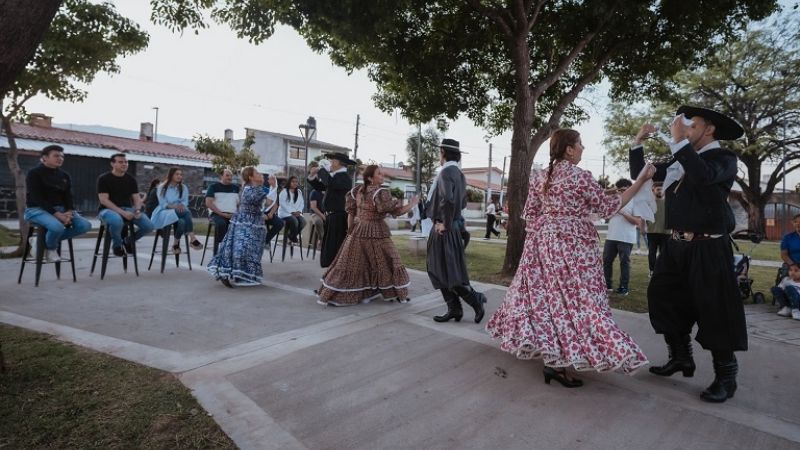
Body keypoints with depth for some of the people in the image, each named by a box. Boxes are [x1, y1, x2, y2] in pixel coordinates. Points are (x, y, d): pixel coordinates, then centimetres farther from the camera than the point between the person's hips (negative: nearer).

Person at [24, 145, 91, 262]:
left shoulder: (64, 176, 13)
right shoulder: (34, 173, -5)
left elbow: (68, 197, 6)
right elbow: (37, 198, -15)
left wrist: (69, 212, -16)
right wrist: (57, 215, -25)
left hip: (60, 209, 6)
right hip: (37, 209, -6)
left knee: (85, 225, -19)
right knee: (57, 227, -37)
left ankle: (45, 241, -3)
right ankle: (50, 248, -1)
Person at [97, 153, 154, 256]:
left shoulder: (131, 179, 10)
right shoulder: (104, 179, -4)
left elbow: (137, 198, 8)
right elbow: (104, 200, -12)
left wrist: (137, 210, -15)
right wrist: (122, 212, -23)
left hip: (128, 209, 4)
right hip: (109, 209, -4)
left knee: (149, 225, -21)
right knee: (117, 221, -41)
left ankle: (129, 240, 12)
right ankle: (117, 244, -6)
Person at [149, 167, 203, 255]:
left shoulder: (184, 188, 17)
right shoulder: (162, 187, 5)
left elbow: (185, 202, 8)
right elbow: (163, 203, -4)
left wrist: (182, 206, -18)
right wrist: (174, 206, -23)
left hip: (180, 212, 4)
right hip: (164, 212, -4)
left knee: (182, 221, -38)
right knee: (187, 212, -36)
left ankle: (176, 243, -29)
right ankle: (192, 239, -39)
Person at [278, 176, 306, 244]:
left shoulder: (299, 192, 16)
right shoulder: (284, 192, -2)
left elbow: (302, 203, 10)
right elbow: (283, 204, -12)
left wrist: (299, 211, -9)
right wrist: (292, 212, -19)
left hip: (296, 213, 5)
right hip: (285, 213, -5)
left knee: (303, 221, -26)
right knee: (294, 221, -33)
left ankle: (292, 237, -5)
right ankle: (294, 239, -7)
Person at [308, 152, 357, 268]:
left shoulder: (344, 177, -14)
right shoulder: (335, 176, 14)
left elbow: (330, 183, -32)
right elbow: (320, 187, 23)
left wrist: (321, 169, -17)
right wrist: (313, 176, 8)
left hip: (339, 218, -10)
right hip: (331, 217, 10)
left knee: (334, 248, -7)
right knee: (329, 247, 15)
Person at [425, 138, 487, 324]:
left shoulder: (446, 172, -17)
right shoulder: (458, 174, 13)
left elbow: (448, 199, -32)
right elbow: (462, 203, 22)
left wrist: (444, 223, -21)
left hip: (444, 230, -9)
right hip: (452, 227, 9)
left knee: (447, 272, -1)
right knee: (442, 270, 13)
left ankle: (476, 299, 6)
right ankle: (454, 309, 18)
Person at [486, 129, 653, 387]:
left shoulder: (539, 177, 5)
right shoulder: (580, 176, -11)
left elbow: (530, 214, 7)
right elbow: (608, 207, -6)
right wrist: (641, 180, -2)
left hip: (544, 244, 7)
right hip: (573, 247, -6)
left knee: (547, 294, 14)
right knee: (574, 298, -1)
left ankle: (549, 352, 27)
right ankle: (557, 363, 0)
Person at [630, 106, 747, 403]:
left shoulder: (723, 158, -6)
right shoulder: (679, 162, 13)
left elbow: (702, 176, -29)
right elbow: (640, 174, 18)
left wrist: (679, 141, -24)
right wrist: (638, 143, 8)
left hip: (708, 248, -7)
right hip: (677, 245, 7)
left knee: (715, 311, -1)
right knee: (663, 299, 12)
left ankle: (726, 376, 15)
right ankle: (681, 358, 28)